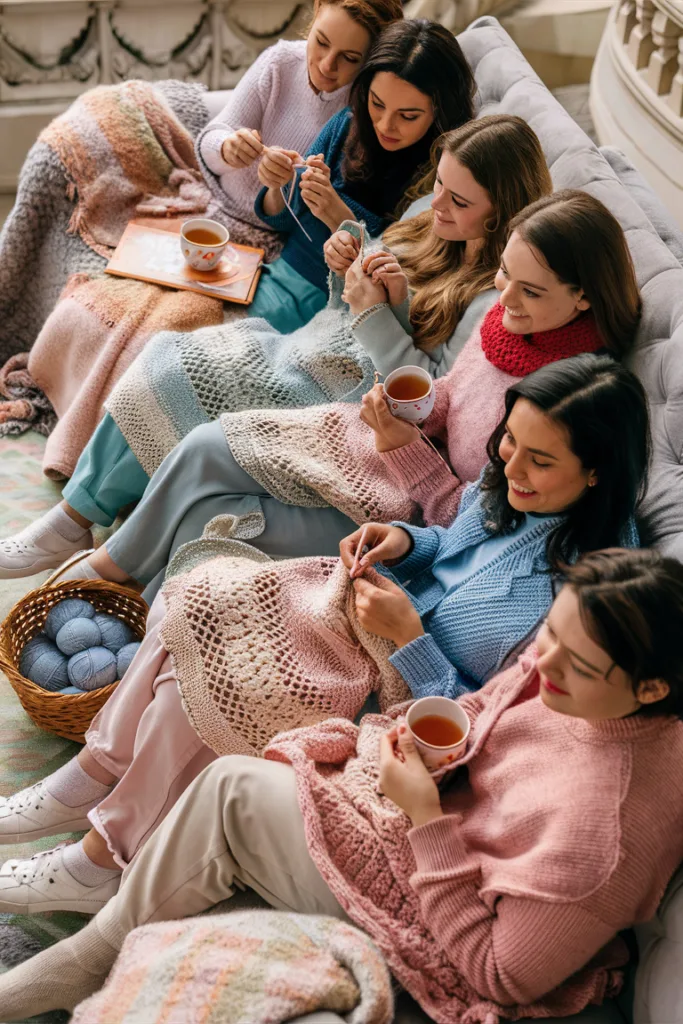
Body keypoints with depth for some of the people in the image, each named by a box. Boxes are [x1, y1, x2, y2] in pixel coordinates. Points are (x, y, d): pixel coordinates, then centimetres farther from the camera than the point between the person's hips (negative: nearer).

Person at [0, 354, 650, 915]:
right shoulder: (515, 487, -7)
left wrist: (407, 637, -25)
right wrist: (405, 542, -5)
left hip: (397, 689, -7)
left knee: (205, 681, -17)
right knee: (202, 598, -9)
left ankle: (103, 859, 5)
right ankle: (96, 773, 6)